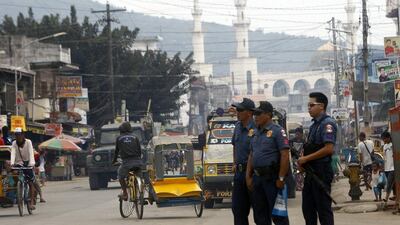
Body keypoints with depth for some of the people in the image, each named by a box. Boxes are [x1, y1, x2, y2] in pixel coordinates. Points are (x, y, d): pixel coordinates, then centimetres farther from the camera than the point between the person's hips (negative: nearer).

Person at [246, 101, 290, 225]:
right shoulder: (257, 133, 16)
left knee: (277, 214, -6)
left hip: (272, 177, -8)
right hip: (257, 177, 8)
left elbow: (285, 155, -14)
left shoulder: (277, 131, -8)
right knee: (260, 215, 11)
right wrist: (248, 176, 12)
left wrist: (281, 178, -19)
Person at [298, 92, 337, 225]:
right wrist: (303, 161, 4)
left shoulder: (327, 123, -13)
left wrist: (306, 158, -17)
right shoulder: (314, 124, 15)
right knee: (308, 208, 12)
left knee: (323, 209, -4)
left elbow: (329, 149, -23)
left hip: (321, 172, -9)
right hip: (311, 171, 9)